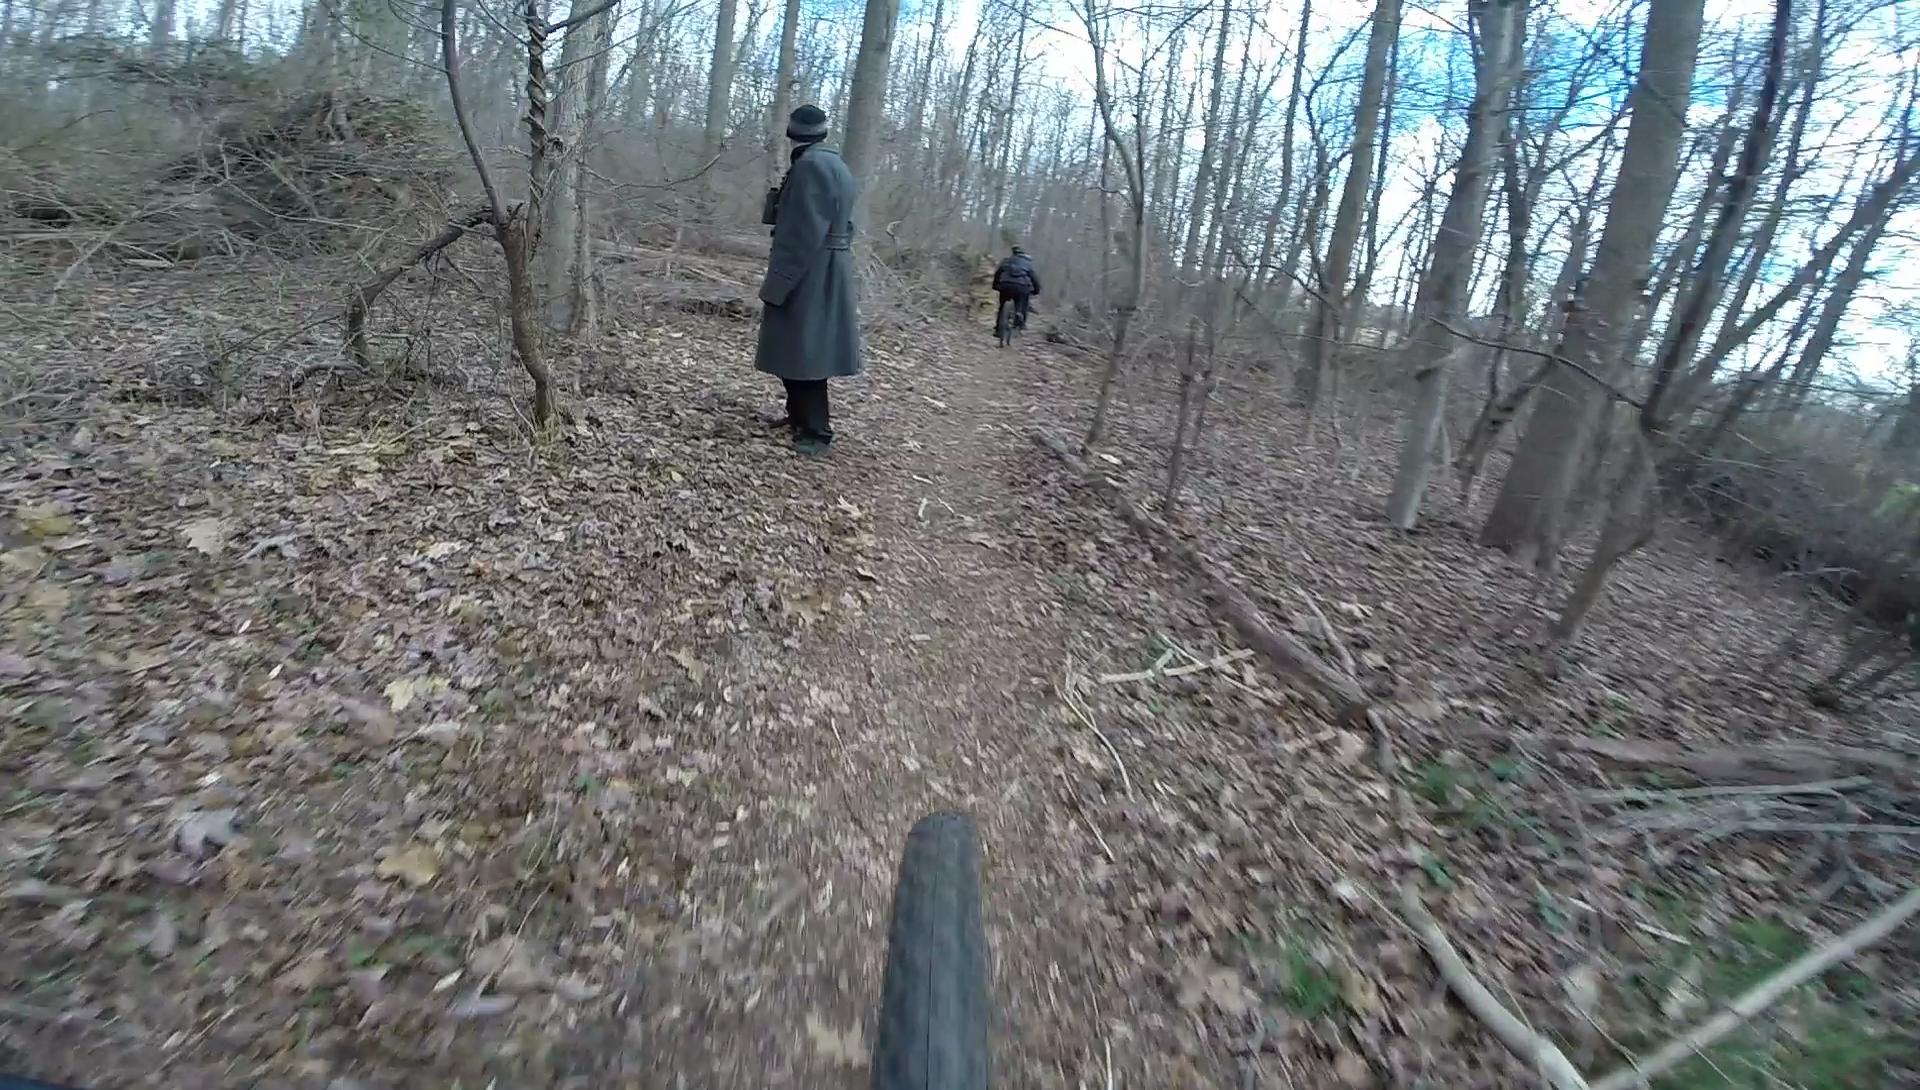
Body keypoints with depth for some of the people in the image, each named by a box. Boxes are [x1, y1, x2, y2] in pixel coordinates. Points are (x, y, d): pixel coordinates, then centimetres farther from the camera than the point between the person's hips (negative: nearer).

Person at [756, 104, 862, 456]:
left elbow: (801, 233, -21)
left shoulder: (809, 166, -15)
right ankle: (801, 415, 28)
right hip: (828, 270, 10)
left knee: (802, 347, -6)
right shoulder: (835, 165, 14)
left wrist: (777, 282, -19)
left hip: (808, 274, -10)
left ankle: (817, 431, -2)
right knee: (802, 346, 17)